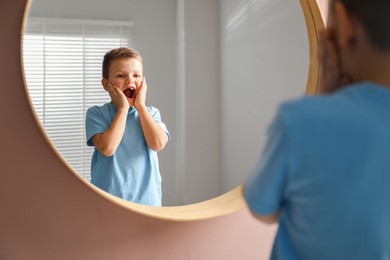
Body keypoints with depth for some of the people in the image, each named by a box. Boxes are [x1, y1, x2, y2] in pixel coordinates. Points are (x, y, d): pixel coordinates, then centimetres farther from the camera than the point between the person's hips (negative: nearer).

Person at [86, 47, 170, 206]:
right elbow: (107, 148, -20)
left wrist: (140, 105, -9)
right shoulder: (96, 114, -4)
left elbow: (158, 144, -14)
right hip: (109, 196, -2)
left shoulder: (151, 113, 5)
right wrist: (122, 108, -13)